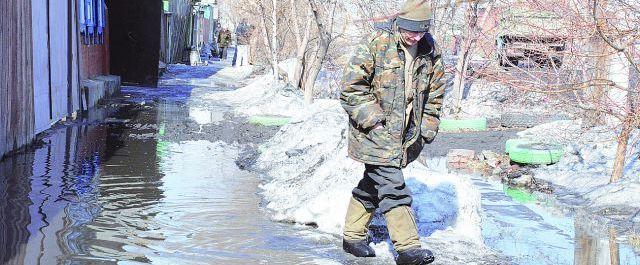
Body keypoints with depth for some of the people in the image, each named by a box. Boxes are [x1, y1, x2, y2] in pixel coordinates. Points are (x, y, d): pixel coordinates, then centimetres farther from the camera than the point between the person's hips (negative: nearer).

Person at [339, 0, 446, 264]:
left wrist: (426, 132, 9)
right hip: (375, 133, -6)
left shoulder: (431, 54, 4)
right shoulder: (376, 44, -13)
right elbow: (351, 87, -13)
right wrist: (373, 121, -16)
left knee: (373, 184, 15)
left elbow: (434, 96, 15)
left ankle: (353, 236, 28)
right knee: (393, 189, -12)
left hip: (405, 136, 6)